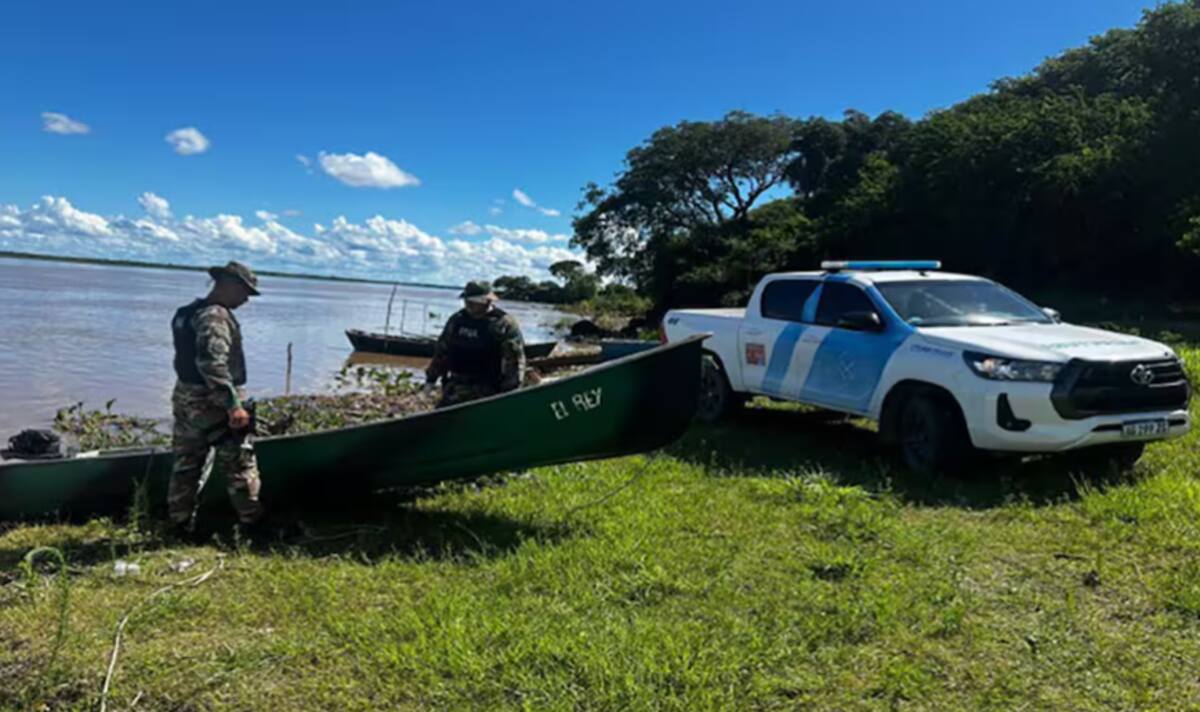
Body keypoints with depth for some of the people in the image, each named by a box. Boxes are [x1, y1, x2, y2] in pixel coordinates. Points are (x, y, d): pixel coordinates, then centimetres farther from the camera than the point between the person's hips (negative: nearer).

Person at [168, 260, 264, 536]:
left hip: (185, 397, 10)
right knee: (240, 464, 1)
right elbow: (212, 363, -29)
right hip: (211, 403, -10)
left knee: (186, 464, 14)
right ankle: (253, 523, 9)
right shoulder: (215, 316, -18)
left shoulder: (187, 313, 14)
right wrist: (233, 404, -29)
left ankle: (180, 525, 21)